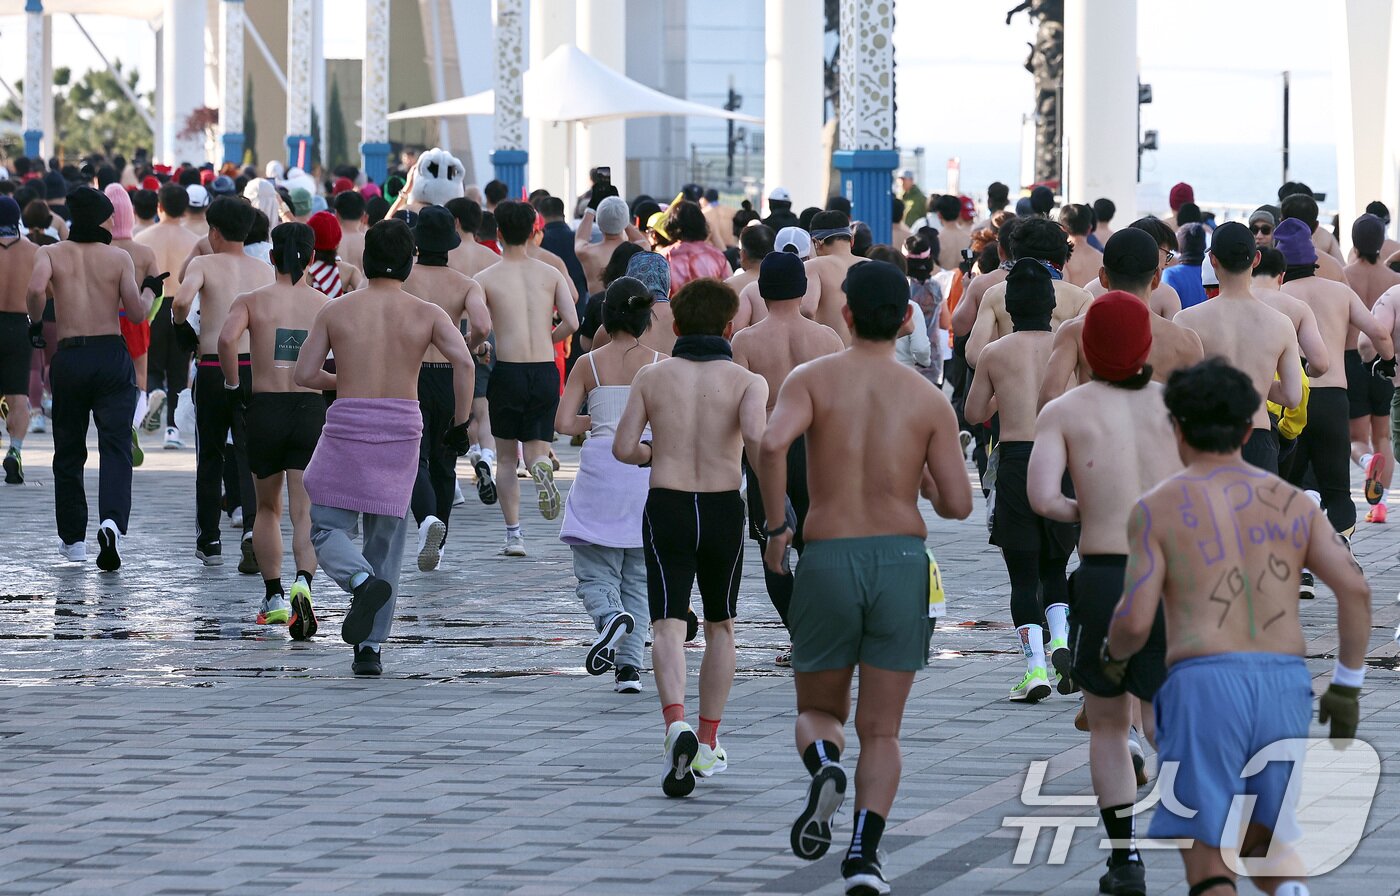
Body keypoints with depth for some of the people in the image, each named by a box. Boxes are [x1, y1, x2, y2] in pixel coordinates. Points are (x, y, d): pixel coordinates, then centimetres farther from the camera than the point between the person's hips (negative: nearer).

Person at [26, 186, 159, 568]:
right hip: (112, 356, -1)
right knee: (115, 446, -2)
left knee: (69, 452, 13)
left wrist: (36, 322, 1)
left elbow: (36, 288, -17)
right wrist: (149, 291, 17)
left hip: (69, 357, 1)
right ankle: (112, 521, -26)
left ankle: (73, 539, 18)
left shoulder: (51, 253, 2)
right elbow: (137, 312, -4)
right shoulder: (119, 258, 2)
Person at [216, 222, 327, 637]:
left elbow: (227, 338, -18)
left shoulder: (252, 301, 2)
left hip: (265, 409, 0)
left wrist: (232, 384, -5)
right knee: (305, 512, -4)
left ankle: (274, 597, 20)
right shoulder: (325, 305, 5)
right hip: (311, 410, 0)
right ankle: (303, 583, -29)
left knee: (267, 508, 19)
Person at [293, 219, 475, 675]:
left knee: (328, 528, 9)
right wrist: (461, 423, -3)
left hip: (347, 429, -2)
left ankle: (363, 581, -25)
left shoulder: (336, 310, 2)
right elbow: (463, 362, -13)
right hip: (401, 430, 2)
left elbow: (304, 374, 3)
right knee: (386, 538, 12)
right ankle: (370, 648, 9)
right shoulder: (427, 314, 2)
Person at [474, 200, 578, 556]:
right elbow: (572, 323, -4)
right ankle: (541, 465, -26)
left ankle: (514, 534, 5)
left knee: (506, 458, 13)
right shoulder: (551, 274, 6)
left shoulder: (485, 279, -1)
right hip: (545, 371, 2)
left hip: (507, 370, -2)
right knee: (536, 447, 12)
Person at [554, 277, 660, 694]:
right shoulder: (661, 363, 1)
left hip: (601, 470, -1)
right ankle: (630, 665, 0)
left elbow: (563, 423, -3)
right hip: (648, 469, 1)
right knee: (639, 578, 10)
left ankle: (610, 615, -29)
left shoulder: (589, 364, 1)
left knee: (594, 571, 5)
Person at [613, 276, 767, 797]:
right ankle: (708, 744, 21)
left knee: (668, 625, -6)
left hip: (666, 506, 0)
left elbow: (624, 448, -1)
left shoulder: (652, 377, 2)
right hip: (724, 509, 0)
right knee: (720, 626, 18)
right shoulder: (746, 381, -2)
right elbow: (755, 437, -21)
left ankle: (676, 722, -32)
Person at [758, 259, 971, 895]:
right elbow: (958, 505, -1)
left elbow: (773, 442, -20)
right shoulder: (929, 400, 3)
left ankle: (823, 765, -15)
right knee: (881, 730, 7)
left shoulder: (813, 378, 0)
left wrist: (776, 525, -8)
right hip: (902, 557, 0)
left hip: (827, 557, 0)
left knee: (818, 711, 19)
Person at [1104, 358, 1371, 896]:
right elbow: (1354, 587, 2)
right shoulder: (1291, 502, 14)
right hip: (1285, 685, 4)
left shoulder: (1156, 508, 3)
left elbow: (1136, 620, -5)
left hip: (1204, 687, -4)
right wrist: (1348, 686, 10)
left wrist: (1114, 655, 18)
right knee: (1259, 846, 22)